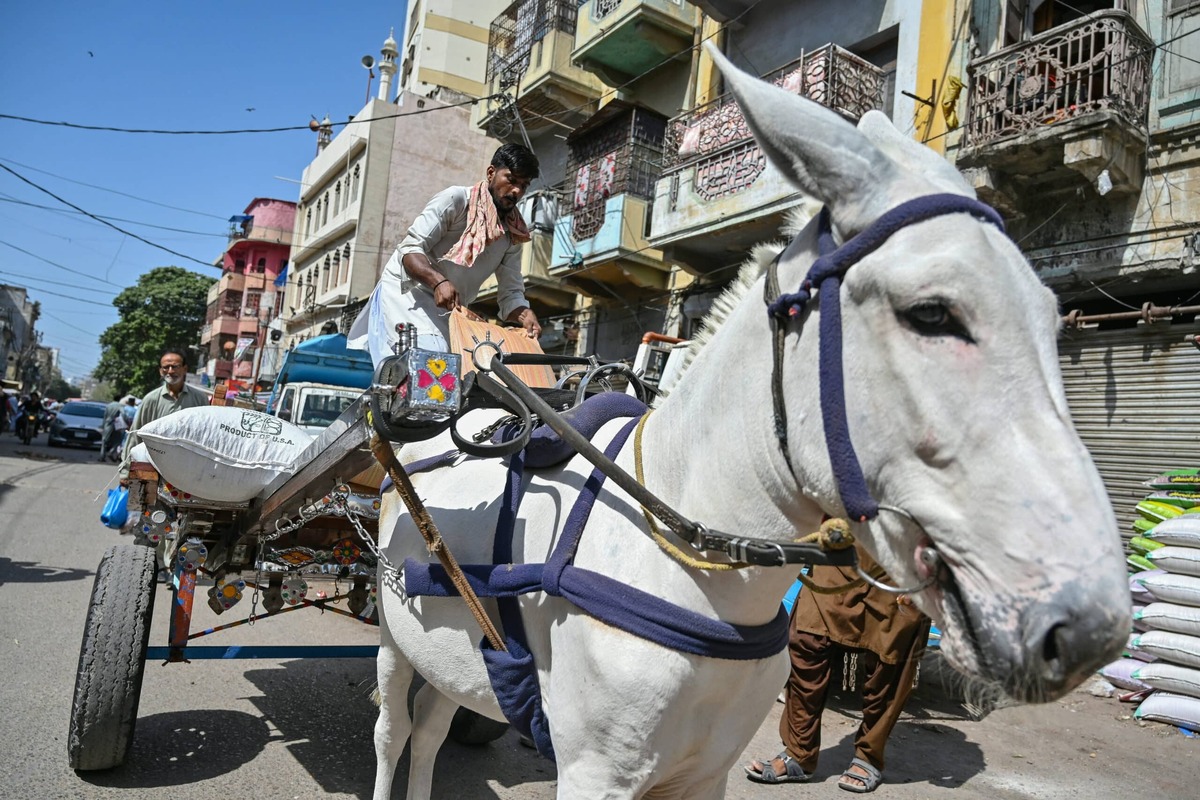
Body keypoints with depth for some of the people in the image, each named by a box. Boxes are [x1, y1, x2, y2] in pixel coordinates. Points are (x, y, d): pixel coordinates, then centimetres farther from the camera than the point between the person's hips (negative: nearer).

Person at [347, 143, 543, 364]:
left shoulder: (512, 235, 9)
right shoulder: (456, 199, -9)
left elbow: (511, 292, 6)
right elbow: (410, 249, -15)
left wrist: (525, 315, -18)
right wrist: (438, 281, -34)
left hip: (448, 311, 7)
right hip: (406, 293, -6)